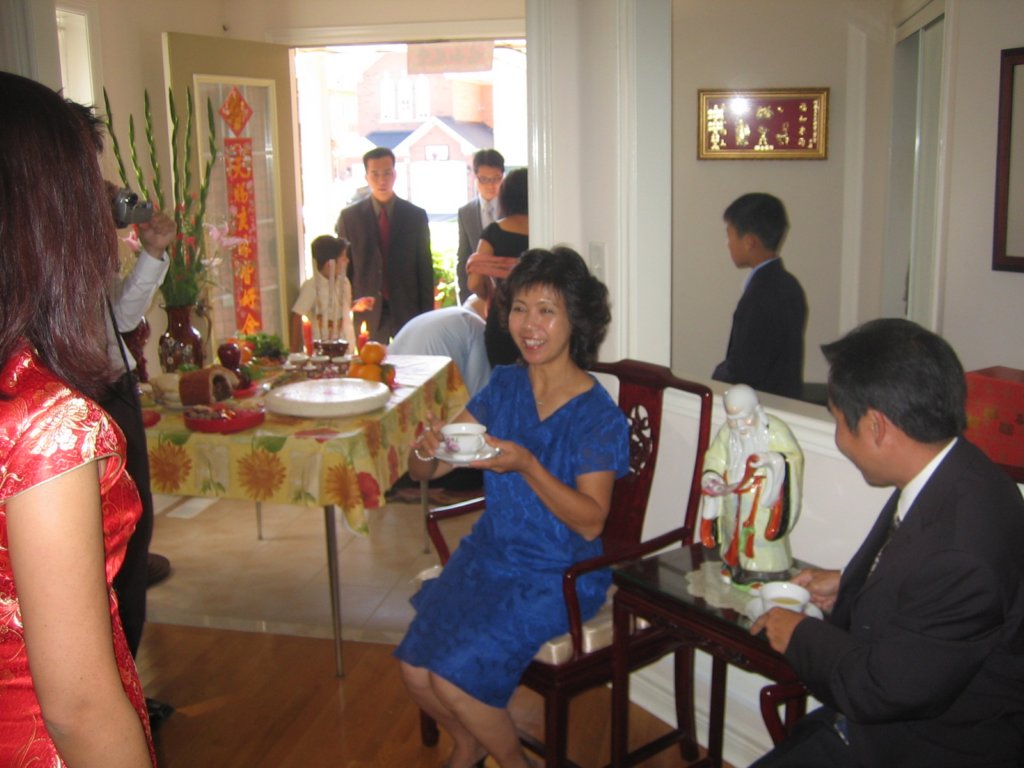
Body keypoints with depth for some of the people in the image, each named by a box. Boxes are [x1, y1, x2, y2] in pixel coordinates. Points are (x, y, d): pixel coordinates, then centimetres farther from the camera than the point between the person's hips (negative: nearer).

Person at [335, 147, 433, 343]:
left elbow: (425, 269, 5)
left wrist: (427, 317, 1)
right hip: (367, 313, 0)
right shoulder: (349, 216, 5)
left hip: (407, 311, 0)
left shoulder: (416, 215, 4)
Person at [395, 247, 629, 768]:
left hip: (559, 575, -5)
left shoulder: (597, 416, -15)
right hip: (489, 553, 5)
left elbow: (590, 521, -18)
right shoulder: (504, 385, 0)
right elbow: (424, 471, 2)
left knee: (452, 675, -17)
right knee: (415, 670, -8)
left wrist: (526, 464, -31)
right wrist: (427, 447, -23)